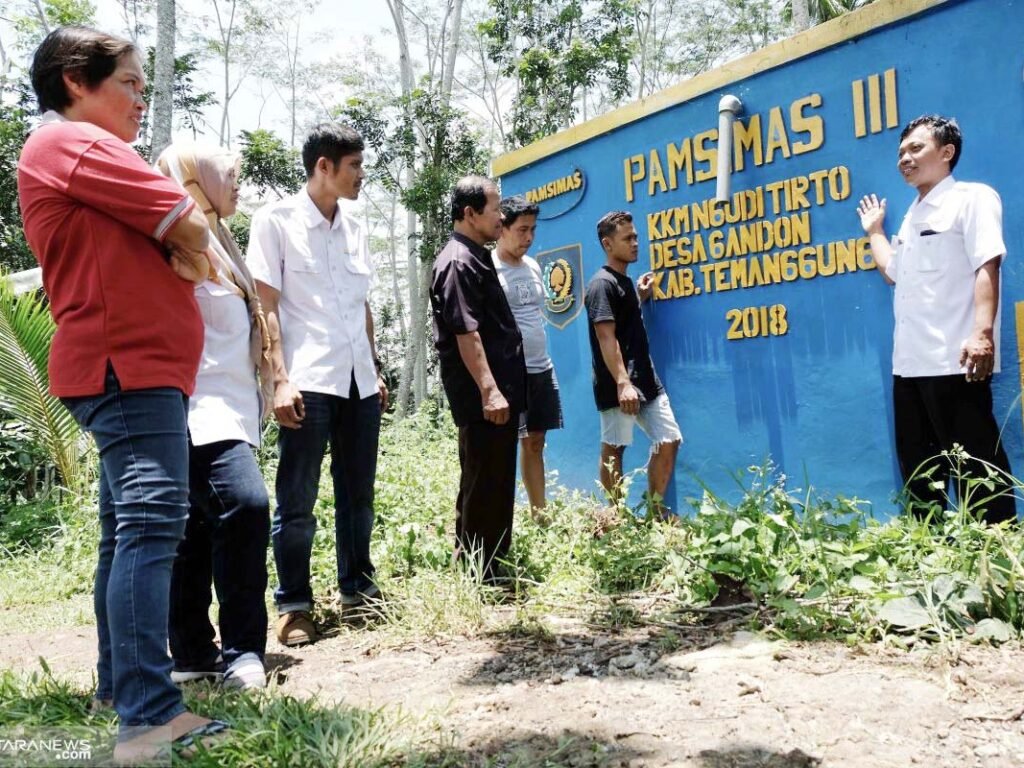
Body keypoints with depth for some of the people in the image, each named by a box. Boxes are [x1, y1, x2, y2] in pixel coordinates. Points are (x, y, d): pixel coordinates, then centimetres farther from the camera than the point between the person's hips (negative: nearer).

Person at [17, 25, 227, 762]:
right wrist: (184, 247, 9)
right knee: (151, 520, -18)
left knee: (128, 530, 13)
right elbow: (192, 231, -10)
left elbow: (161, 254, 24)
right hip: (130, 361, -11)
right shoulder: (75, 142, -7)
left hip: (129, 360, 11)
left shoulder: (72, 154, 25)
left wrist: (181, 257, 6)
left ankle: (121, 690, 22)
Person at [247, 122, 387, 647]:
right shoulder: (276, 221, -2)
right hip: (308, 382, -6)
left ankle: (358, 588, 24)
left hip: (359, 382, 6)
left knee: (358, 494, 12)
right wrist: (280, 380, -14)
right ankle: (294, 606, 10)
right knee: (297, 500, 0)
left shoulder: (355, 230, 15)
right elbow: (265, 306, -6)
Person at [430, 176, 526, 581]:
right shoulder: (458, 262, -14)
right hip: (482, 397, -10)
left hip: (500, 390, 10)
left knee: (496, 483, 16)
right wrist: (489, 390, -25)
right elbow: (465, 333, -22)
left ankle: (491, 570, 27)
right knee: (482, 486, -3)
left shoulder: (477, 258, 18)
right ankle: (478, 576, 7)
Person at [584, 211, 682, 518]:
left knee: (669, 441, 8)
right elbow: (606, 337, -20)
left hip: (647, 380, 9)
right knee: (613, 448, 2)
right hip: (619, 385, -9)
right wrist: (622, 383, -26)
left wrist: (641, 296, 19)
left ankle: (655, 508, 21)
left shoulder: (624, 281, 16)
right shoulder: (602, 284, -12)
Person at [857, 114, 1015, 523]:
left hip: (953, 361, -8)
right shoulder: (912, 216, 22)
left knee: (976, 467, -5)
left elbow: (987, 266, -13)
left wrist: (983, 332, -25)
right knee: (919, 470, 12)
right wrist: (874, 231, 33)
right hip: (909, 363, 8)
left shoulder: (972, 198, -1)